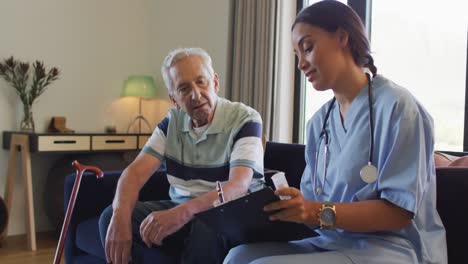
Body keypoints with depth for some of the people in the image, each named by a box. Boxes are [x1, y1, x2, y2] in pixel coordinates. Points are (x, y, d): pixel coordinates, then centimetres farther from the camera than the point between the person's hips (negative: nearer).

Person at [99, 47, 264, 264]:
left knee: (206, 228, -38)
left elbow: (239, 185, -26)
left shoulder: (244, 118, -12)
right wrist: (121, 216, -28)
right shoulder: (172, 121, 5)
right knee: (111, 217, -16)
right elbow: (136, 171, -6)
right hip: (178, 211, 5)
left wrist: (182, 213, -43)